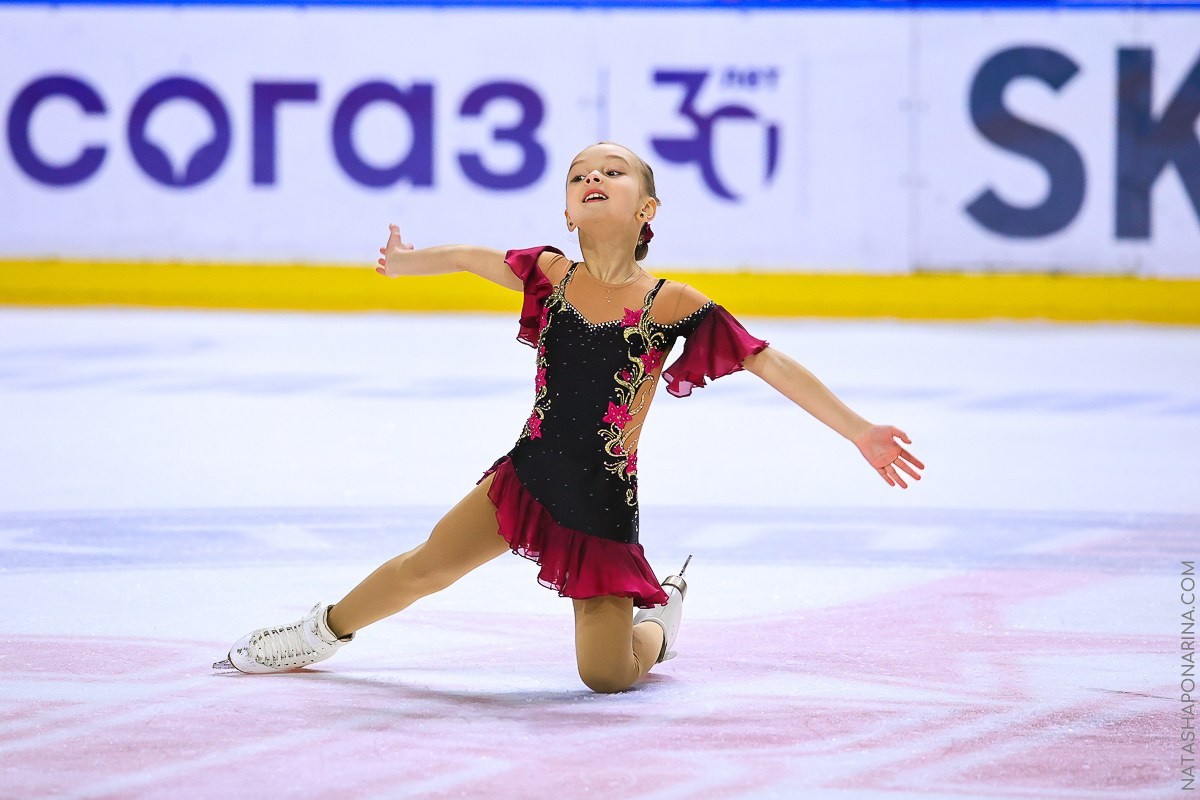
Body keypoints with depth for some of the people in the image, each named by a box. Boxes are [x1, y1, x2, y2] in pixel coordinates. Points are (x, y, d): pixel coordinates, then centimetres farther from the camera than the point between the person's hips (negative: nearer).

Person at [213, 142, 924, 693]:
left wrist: (861, 432, -19)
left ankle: (660, 618, 32)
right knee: (423, 570, 4)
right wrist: (411, 261, 29)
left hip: (603, 505, -3)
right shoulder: (552, 275, -7)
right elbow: (474, 258, 14)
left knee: (607, 675, -2)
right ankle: (323, 633, 33)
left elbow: (773, 365, -15)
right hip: (530, 476, 3)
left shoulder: (672, 305, -17)